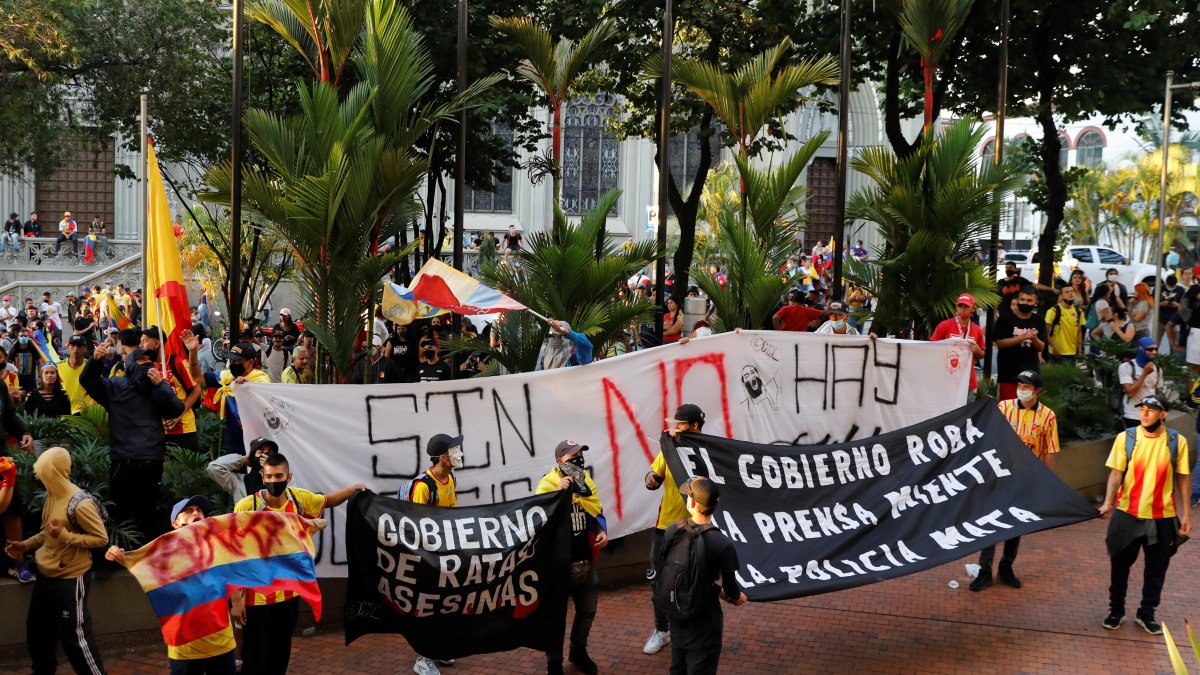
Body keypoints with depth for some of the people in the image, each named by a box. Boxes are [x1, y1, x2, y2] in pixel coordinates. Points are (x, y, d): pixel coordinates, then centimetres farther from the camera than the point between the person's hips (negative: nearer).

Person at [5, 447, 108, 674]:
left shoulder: (80, 503, -23)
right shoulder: (52, 495, 3)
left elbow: (101, 538, -19)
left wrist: (65, 536, -27)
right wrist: (26, 545, 9)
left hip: (71, 579, -9)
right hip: (46, 575, 9)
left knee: (74, 637, -2)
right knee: (37, 630, 21)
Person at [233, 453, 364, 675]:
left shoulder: (299, 498, -4)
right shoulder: (246, 506, -18)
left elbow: (328, 500, 17)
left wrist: (353, 489, -1)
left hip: (289, 594, 5)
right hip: (256, 597, -5)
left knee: (281, 656, 17)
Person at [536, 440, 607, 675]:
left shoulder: (585, 480, 3)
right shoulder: (548, 484, -16)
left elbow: (597, 510, 14)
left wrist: (603, 531, -3)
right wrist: (558, 492, -36)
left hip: (585, 560, 6)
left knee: (587, 610, 19)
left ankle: (578, 651, 41)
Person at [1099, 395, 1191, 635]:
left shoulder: (1177, 441, -5)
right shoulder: (1125, 438, -6)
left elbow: (1183, 478, 1)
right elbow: (1116, 473, -8)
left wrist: (1186, 513, 0)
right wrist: (1108, 502, -21)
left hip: (1163, 516, 0)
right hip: (1128, 513, 0)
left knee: (1156, 568, 11)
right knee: (1120, 565, 11)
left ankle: (1146, 613, 28)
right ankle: (1116, 610, 28)